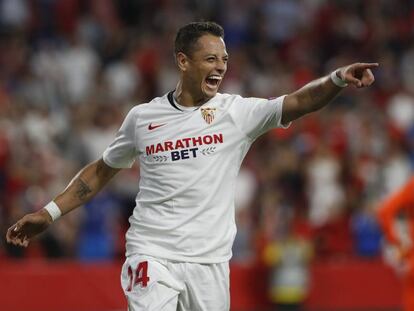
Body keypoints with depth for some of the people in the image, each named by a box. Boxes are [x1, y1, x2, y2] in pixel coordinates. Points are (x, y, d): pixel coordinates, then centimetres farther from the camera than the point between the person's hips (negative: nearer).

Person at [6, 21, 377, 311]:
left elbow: (299, 102, -14)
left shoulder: (238, 112, 1)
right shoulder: (142, 117, 5)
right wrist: (51, 212, 15)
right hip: (152, 255, -1)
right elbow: (102, 170, 18)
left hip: (210, 261, 1)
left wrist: (338, 78, -32)